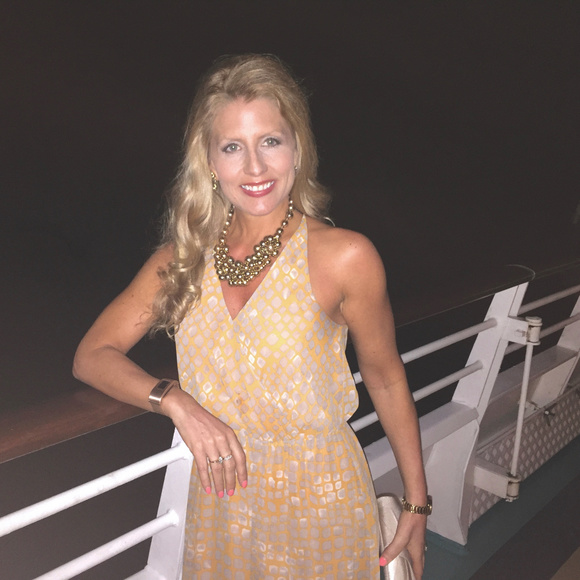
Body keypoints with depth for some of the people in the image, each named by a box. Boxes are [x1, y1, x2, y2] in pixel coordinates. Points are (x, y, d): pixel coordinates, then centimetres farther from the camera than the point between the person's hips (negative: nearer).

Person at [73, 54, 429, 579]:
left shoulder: (344, 257, -16)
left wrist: (417, 502, 0)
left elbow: (386, 380, -6)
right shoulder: (185, 256, -5)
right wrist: (175, 401, -20)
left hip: (320, 505, -3)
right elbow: (92, 355, -3)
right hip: (219, 506, 4)